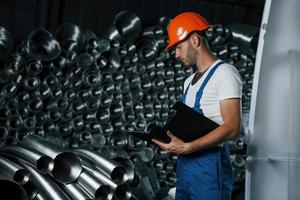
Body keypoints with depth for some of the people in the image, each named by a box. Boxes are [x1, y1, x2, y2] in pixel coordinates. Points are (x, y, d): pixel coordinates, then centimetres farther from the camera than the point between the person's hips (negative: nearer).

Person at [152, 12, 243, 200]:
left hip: (210, 164, -8)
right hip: (184, 163, 8)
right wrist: (164, 136, 3)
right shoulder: (189, 82, 21)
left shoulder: (225, 72, -7)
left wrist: (187, 147, -22)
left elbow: (232, 128, -16)